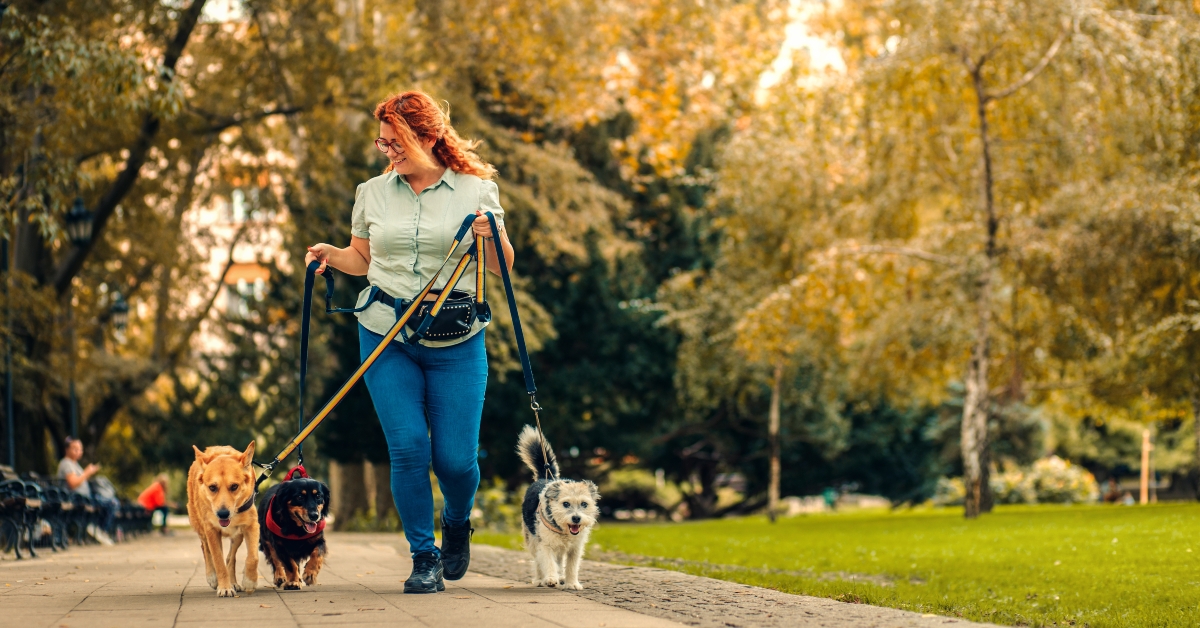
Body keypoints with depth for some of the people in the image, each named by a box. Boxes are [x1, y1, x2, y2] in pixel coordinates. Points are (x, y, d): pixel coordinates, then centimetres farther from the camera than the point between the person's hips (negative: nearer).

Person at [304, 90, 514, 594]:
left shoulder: (475, 190, 2)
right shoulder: (373, 193, 8)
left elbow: (502, 268, 5)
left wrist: (494, 236, -15)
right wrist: (332, 256, 0)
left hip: (455, 344, -1)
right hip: (385, 338, 2)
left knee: (456, 457, -3)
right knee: (408, 447, -9)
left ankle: (458, 525, 31)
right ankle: (424, 557, 6)